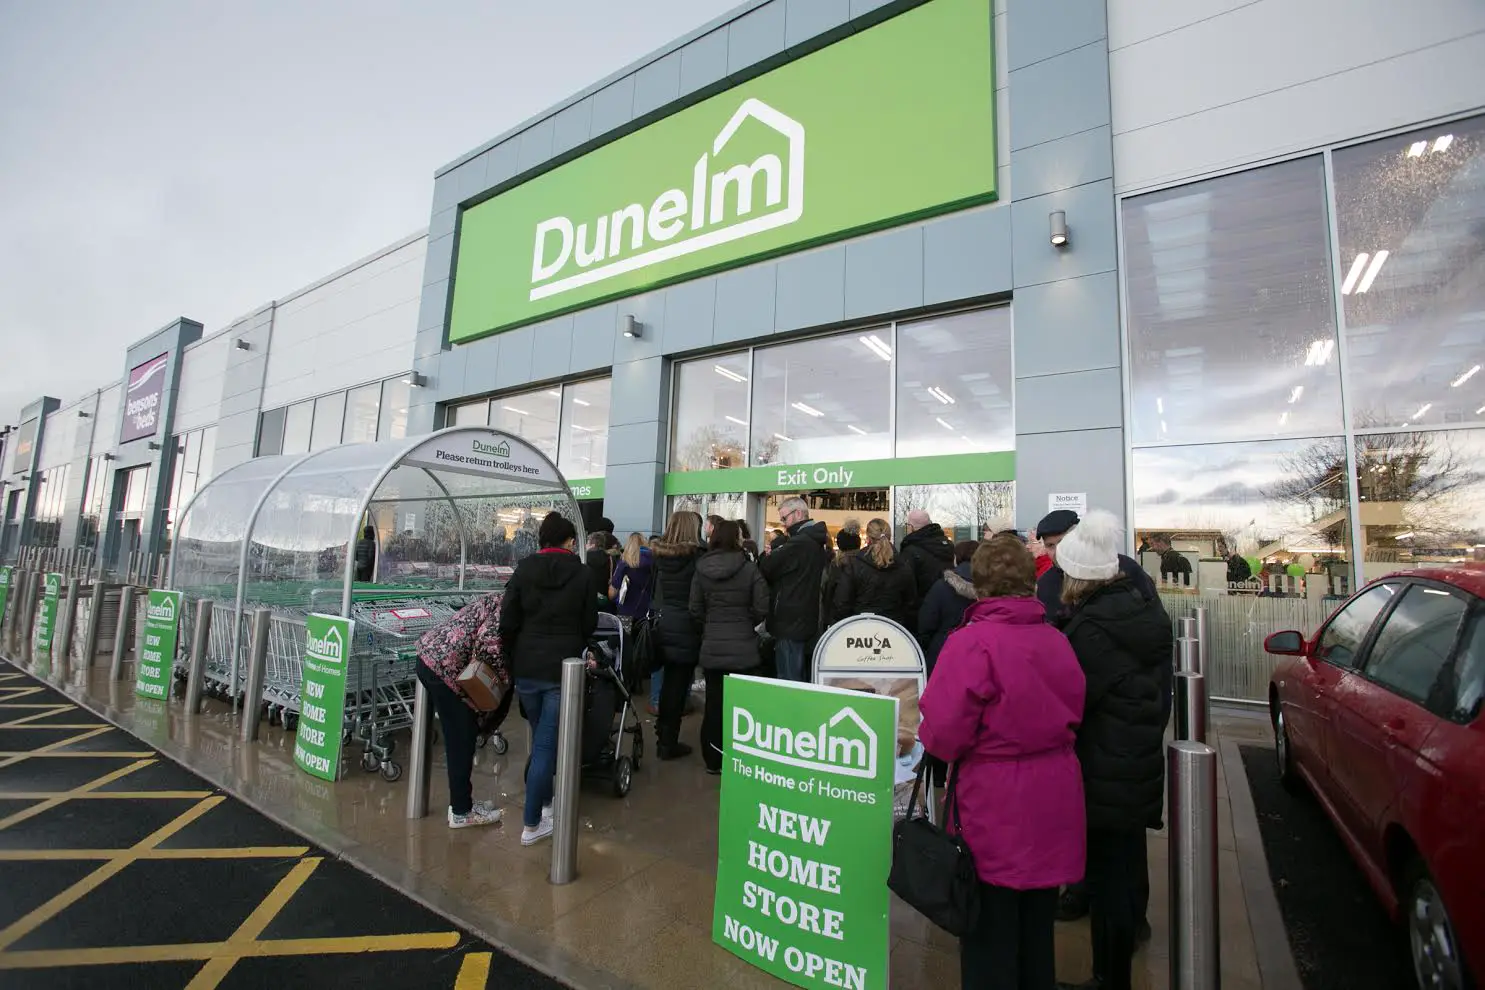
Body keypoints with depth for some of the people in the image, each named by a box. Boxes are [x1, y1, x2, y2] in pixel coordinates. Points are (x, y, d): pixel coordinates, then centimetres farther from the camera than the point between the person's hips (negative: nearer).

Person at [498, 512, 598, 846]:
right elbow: (589, 625, 1)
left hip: (527, 667, 3)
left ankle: (542, 801, 37)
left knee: (540, 738, 22)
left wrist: (514, 659, 11)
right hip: (564, 668, -3)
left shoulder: (523, 571, 0)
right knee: (547, 743, 5)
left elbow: (507, 622, -2)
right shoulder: (583, 575, -5)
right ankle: (532, 824, 12)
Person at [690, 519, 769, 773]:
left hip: (711, 646, 3)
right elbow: (762, 608, -9)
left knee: (713, 704, 11)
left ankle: (713, 760, 22)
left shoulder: (702, 569, -3)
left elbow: (695, 609, -1)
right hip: (742, 646, -2)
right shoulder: (749, 568, -10)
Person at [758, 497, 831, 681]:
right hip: (808, 622, 10)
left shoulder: (799, 542, -19)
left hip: (790, 624, -10)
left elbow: (766, 568, -17)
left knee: (789, 682, -2)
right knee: (802, 678, 18)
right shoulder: (817, 542, 13)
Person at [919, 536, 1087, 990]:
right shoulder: (1056, 640, -2)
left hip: (995, 804, -6)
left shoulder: (972, 642, -22)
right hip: (1053, 803, 6)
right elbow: (1071, 712, 8)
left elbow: (944, 731, -23)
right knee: (1037, 917, 25)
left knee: (992, 924, 13)